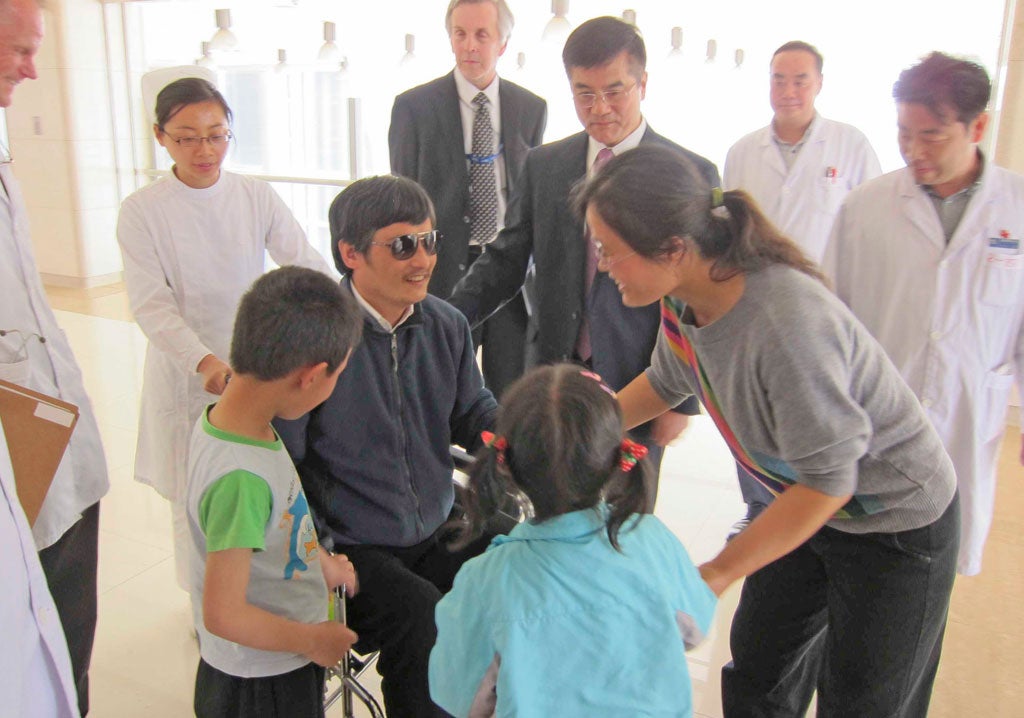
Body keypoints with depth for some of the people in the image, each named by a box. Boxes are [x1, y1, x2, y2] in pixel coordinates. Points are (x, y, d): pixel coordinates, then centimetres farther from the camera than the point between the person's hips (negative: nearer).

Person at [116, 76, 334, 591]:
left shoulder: (257, 197, -1)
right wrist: (203, 360, -31)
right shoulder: (142, 211, -7)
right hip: (187, 375, -1)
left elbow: (306, 264, -9)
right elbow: (151, 303, -15)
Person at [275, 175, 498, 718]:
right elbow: (280, 463, -13)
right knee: (426, 623, -29)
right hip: (351, 549, -5)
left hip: (440, 532, 6)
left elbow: (473, 419, 9)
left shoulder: (447, 325, 2)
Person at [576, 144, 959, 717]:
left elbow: (827, 480, -30)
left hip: (897, 523, -6)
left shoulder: (789, 324, -39)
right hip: (803, 499, 7)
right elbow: (667, 382, 6)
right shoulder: (684, 295, -15)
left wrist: (718, 574, -24)